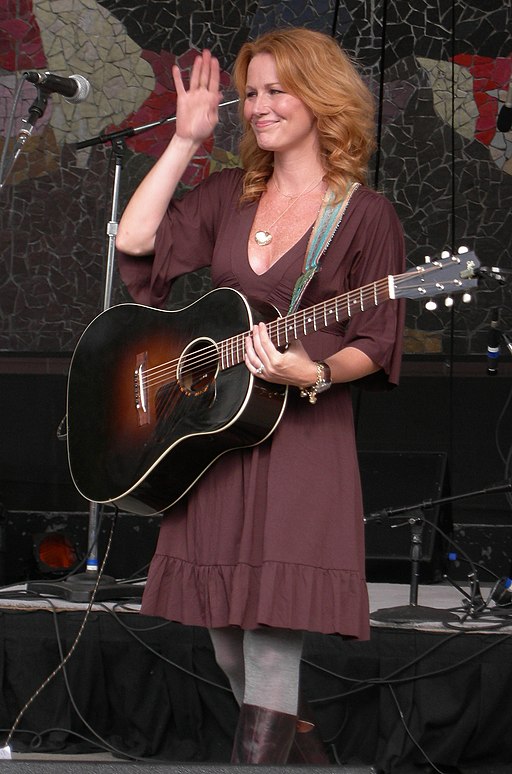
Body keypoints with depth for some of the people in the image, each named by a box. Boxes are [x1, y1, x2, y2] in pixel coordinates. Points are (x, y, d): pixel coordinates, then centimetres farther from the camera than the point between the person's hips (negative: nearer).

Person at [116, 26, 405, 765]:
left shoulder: (365, 214, -1)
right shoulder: (229, 196, 14)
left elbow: (374, 345, -3)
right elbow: (134, 242, 1)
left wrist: (313, 372, -22)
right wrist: (186, 141, 3)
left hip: (303, 438, -5)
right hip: (212, 432, 6)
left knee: (272, 641, -14)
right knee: (228, 642, 9)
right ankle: (303, 752, 30)